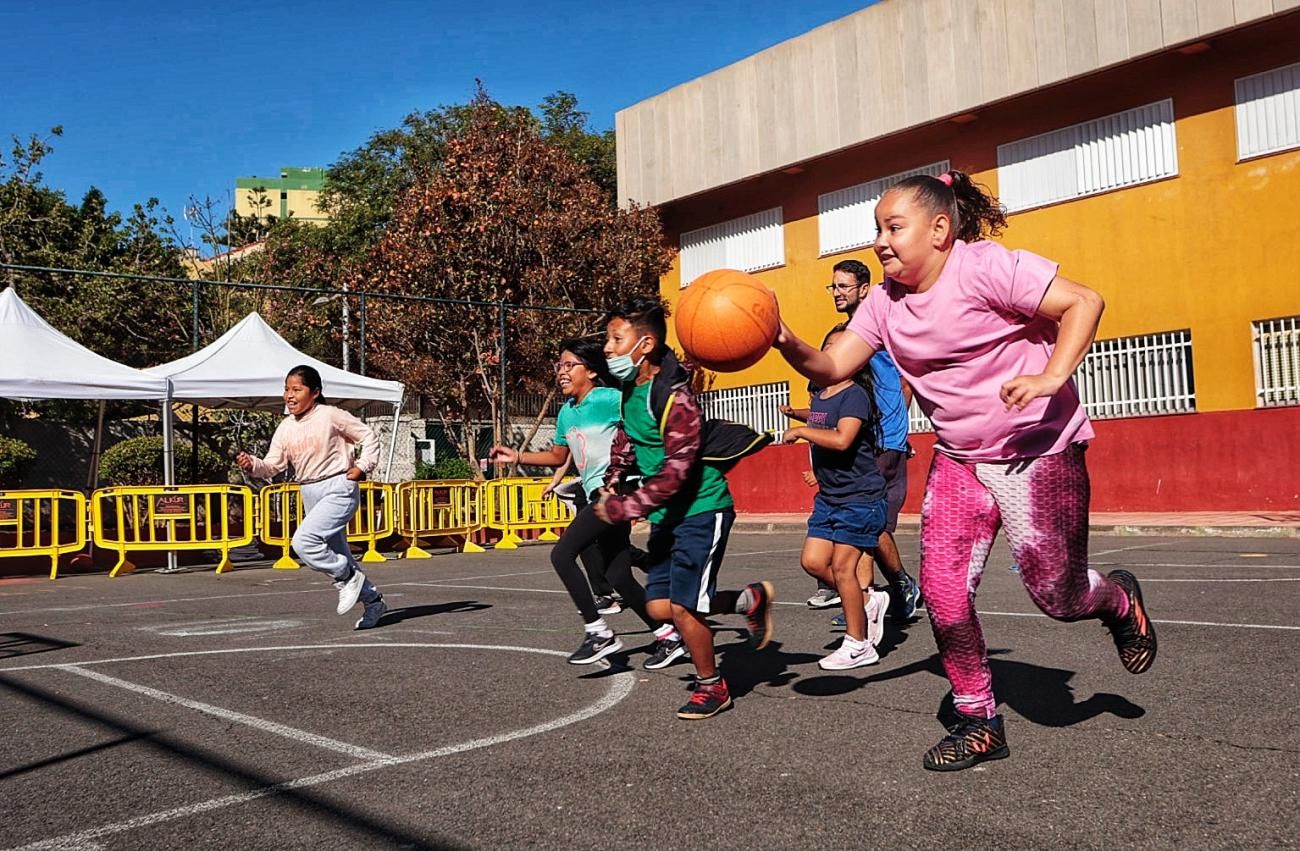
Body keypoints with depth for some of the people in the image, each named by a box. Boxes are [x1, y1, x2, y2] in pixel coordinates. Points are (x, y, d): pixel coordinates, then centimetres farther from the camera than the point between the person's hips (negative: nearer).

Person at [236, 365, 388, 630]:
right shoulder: (285, 428, 6)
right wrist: (252, 465, -16)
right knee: (337, 554, 13)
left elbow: (368, 436, -2)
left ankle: (347, 577, -3)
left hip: (339, 489, -7)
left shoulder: (331, 415, -9)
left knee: (303, 541, -24)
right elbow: (272, 466, 2)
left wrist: (362, 467, -10)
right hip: (310, 494, 7)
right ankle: (372, 601, 28)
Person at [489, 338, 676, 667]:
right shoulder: (566, 412, 13)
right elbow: (559, 456, 25)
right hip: (594, 493, 9)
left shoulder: (608, 399, -12)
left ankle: (599, 633, -5)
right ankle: (668, 637, 22)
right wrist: (517, 457, 17)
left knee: (562, 554, -15)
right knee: (617, 576, 9)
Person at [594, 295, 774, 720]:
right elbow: (627, 439, 22)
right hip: (666, 514, 9)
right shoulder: (630, 390, 4)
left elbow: (677, 469, -27)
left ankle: (712, 688, 17)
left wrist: (625, 508, -25)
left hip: (701, 509, -9)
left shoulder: (674, 397, -23)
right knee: (659, 606, 7)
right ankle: (750, 600, 27)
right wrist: (613, 477, 5)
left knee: (683, 607, -8)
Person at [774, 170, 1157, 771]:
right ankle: (979, 722, 13)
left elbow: (1083, 302, -21)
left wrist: (1051, 378, -33)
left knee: (1056, 597, -3)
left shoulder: (986, 268, -19)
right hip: (959, 458, 6)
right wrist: (788, 345, -25)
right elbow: (833, 366, -6)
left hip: (1040, 451, -5)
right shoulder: (884, 303, 1)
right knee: (942, 588, -5)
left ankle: (1119, 599, 36)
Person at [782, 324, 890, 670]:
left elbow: (842, 439, -30)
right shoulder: (819, 396, 10)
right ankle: (869, 600, 23)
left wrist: (801, 431, -20)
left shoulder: (855, 395, -15)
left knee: (841, 567, -4)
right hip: (829, 495, 8)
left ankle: (858, 645, 9)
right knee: (812, 560, 3)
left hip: (860, 496, -8)